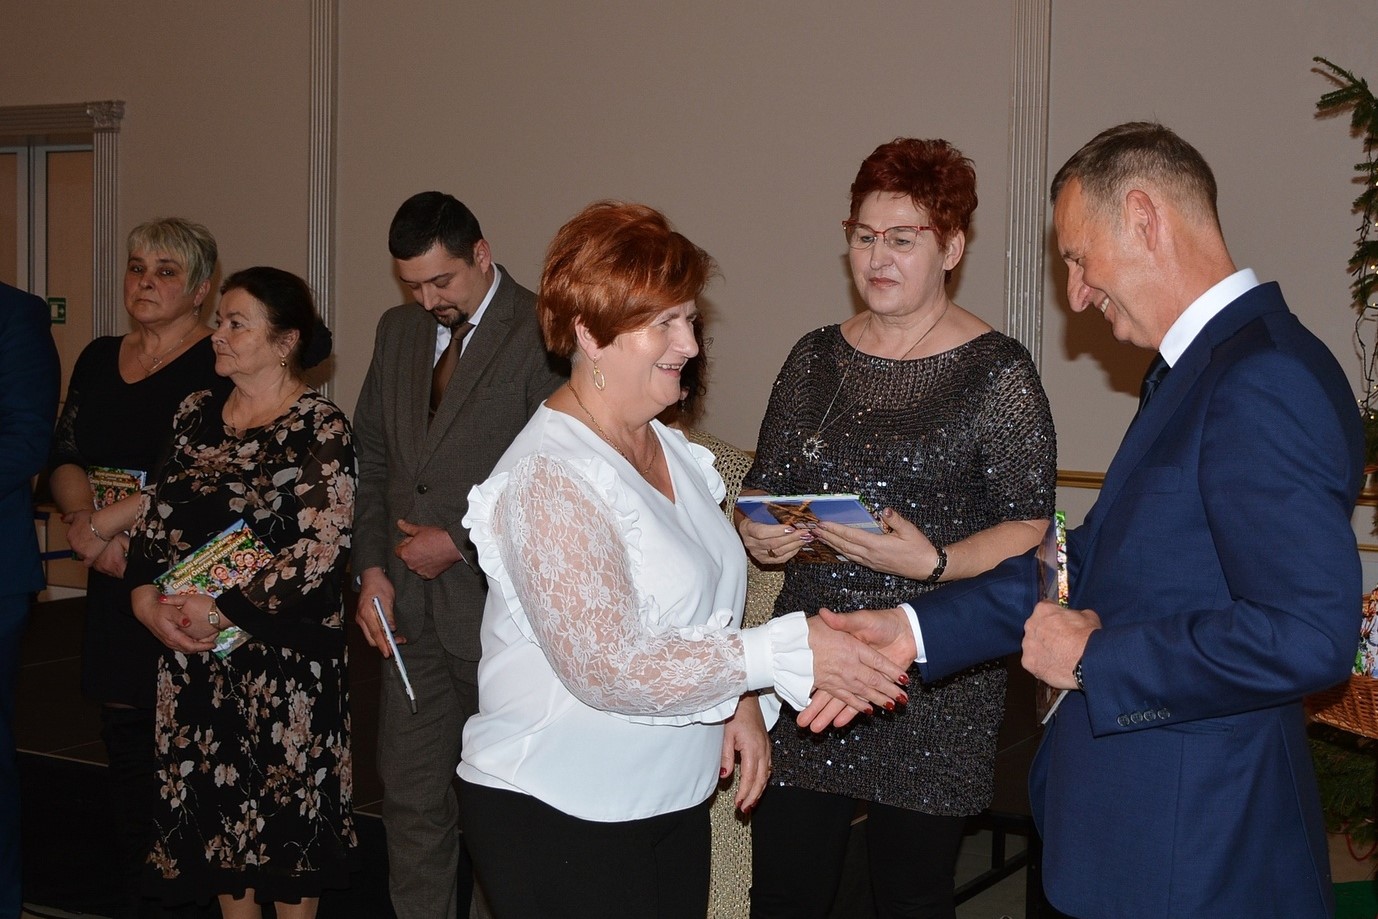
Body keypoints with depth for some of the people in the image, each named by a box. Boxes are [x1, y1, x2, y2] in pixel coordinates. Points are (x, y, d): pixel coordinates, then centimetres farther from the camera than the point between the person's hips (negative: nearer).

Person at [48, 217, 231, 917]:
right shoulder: (98, 359, 16)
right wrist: (83, 519, -7)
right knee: (124, 734, 9)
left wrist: (107, 523, -14)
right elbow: (64, 458, 13)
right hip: (114, 581, 6)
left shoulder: (220, 367, -6)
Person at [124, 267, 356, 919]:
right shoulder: (196, 415, 9)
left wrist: (223, 609, -16)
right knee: (215, 800, 12)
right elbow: (155, 515, 11)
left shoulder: (320, 429, -10)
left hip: (283, 650, -5)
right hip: (193, 648, 6)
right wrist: (146, 595, -7)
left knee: (286, 805, 5)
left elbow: (321, 550, -16)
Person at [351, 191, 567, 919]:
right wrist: (372, 570, 5)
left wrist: (460, 544, -11)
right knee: (410, 794, 11)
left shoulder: (542, 335, -11)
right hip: (410, 607, 6)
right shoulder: (398, 330, 12)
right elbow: (373, 456, 16)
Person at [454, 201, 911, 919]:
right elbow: (606, 667, -25)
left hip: (675, 800, 8)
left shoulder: (672, 450, 8)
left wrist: (733, 701, 2)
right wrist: (786, 653, -25)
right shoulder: (549, 478, -19)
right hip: (558, 814, -8)